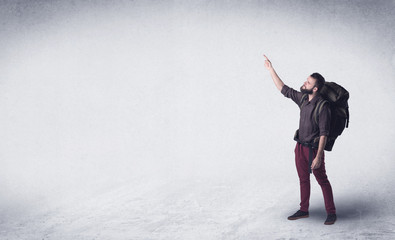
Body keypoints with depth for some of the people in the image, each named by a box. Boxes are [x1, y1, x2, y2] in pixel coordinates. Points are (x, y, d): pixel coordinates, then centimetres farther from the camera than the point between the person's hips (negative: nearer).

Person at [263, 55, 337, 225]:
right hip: (300, 146, 8)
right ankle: (304, 210, 27)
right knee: (303, 179, 16)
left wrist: (318, 156, -25)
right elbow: (284, 89, 11)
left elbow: (324, 134, -22)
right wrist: (271, 69, 10)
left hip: (313, 148, -8)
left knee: (322, 181, 2)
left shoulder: (322, 107, -21)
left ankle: (331, 213, 14)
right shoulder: (303, 99, 1)